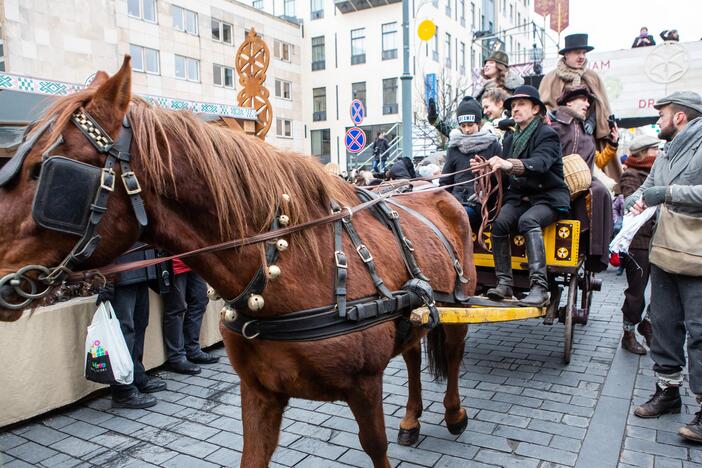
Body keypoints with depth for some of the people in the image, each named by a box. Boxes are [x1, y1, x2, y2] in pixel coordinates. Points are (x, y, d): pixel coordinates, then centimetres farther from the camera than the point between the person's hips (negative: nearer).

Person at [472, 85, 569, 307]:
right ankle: (504, 282, -23)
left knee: (527, 221, -34)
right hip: (519, 197, 5)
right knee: (499, 222, -25)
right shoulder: (511, 139, 17)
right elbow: (505, 175, 13)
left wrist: (510, 164, -42)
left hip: (548, 197, -5)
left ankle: (539, 286, -38)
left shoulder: (547, 134, -4)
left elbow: (540, 162, -25)